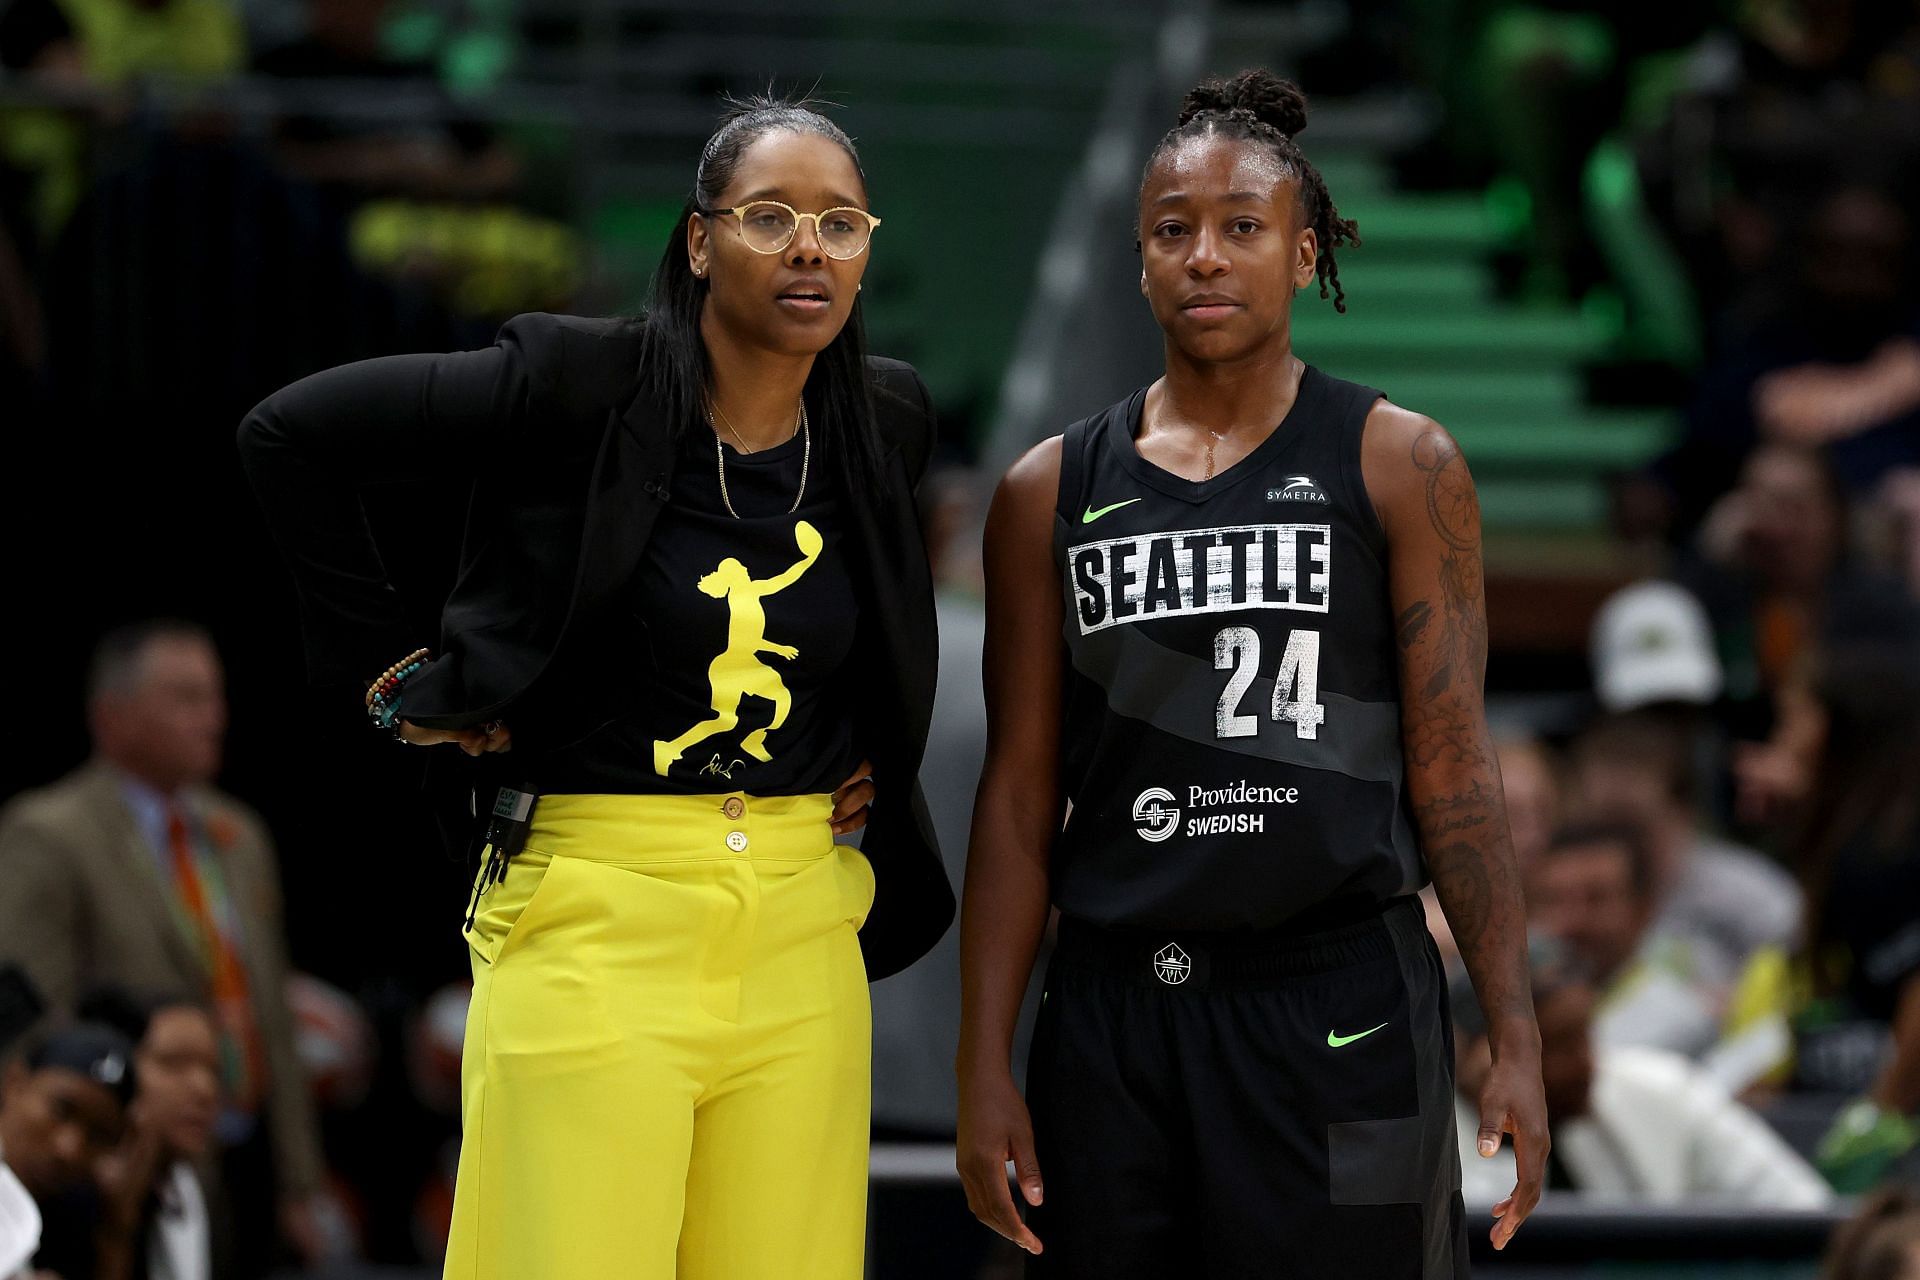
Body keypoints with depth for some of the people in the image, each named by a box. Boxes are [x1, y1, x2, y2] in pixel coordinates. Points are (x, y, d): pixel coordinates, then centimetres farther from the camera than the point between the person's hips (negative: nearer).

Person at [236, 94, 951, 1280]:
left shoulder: (887, 423, 7)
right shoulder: (581, 383, -8)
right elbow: (290, 435, -4)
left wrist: (874, 755, 14)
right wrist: (394, 663, -3)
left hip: (801, 929, 4)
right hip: (596, 921, -4)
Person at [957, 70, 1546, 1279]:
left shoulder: (1398, 465, 2)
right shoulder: (1052, 493, 9)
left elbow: (1452, 766, 0)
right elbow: (1021, 793, 9)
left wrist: (1517, 1043, -5)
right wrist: (985, 1067, 4)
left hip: (1339, 1000, -2)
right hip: (1116, 1009, 3)